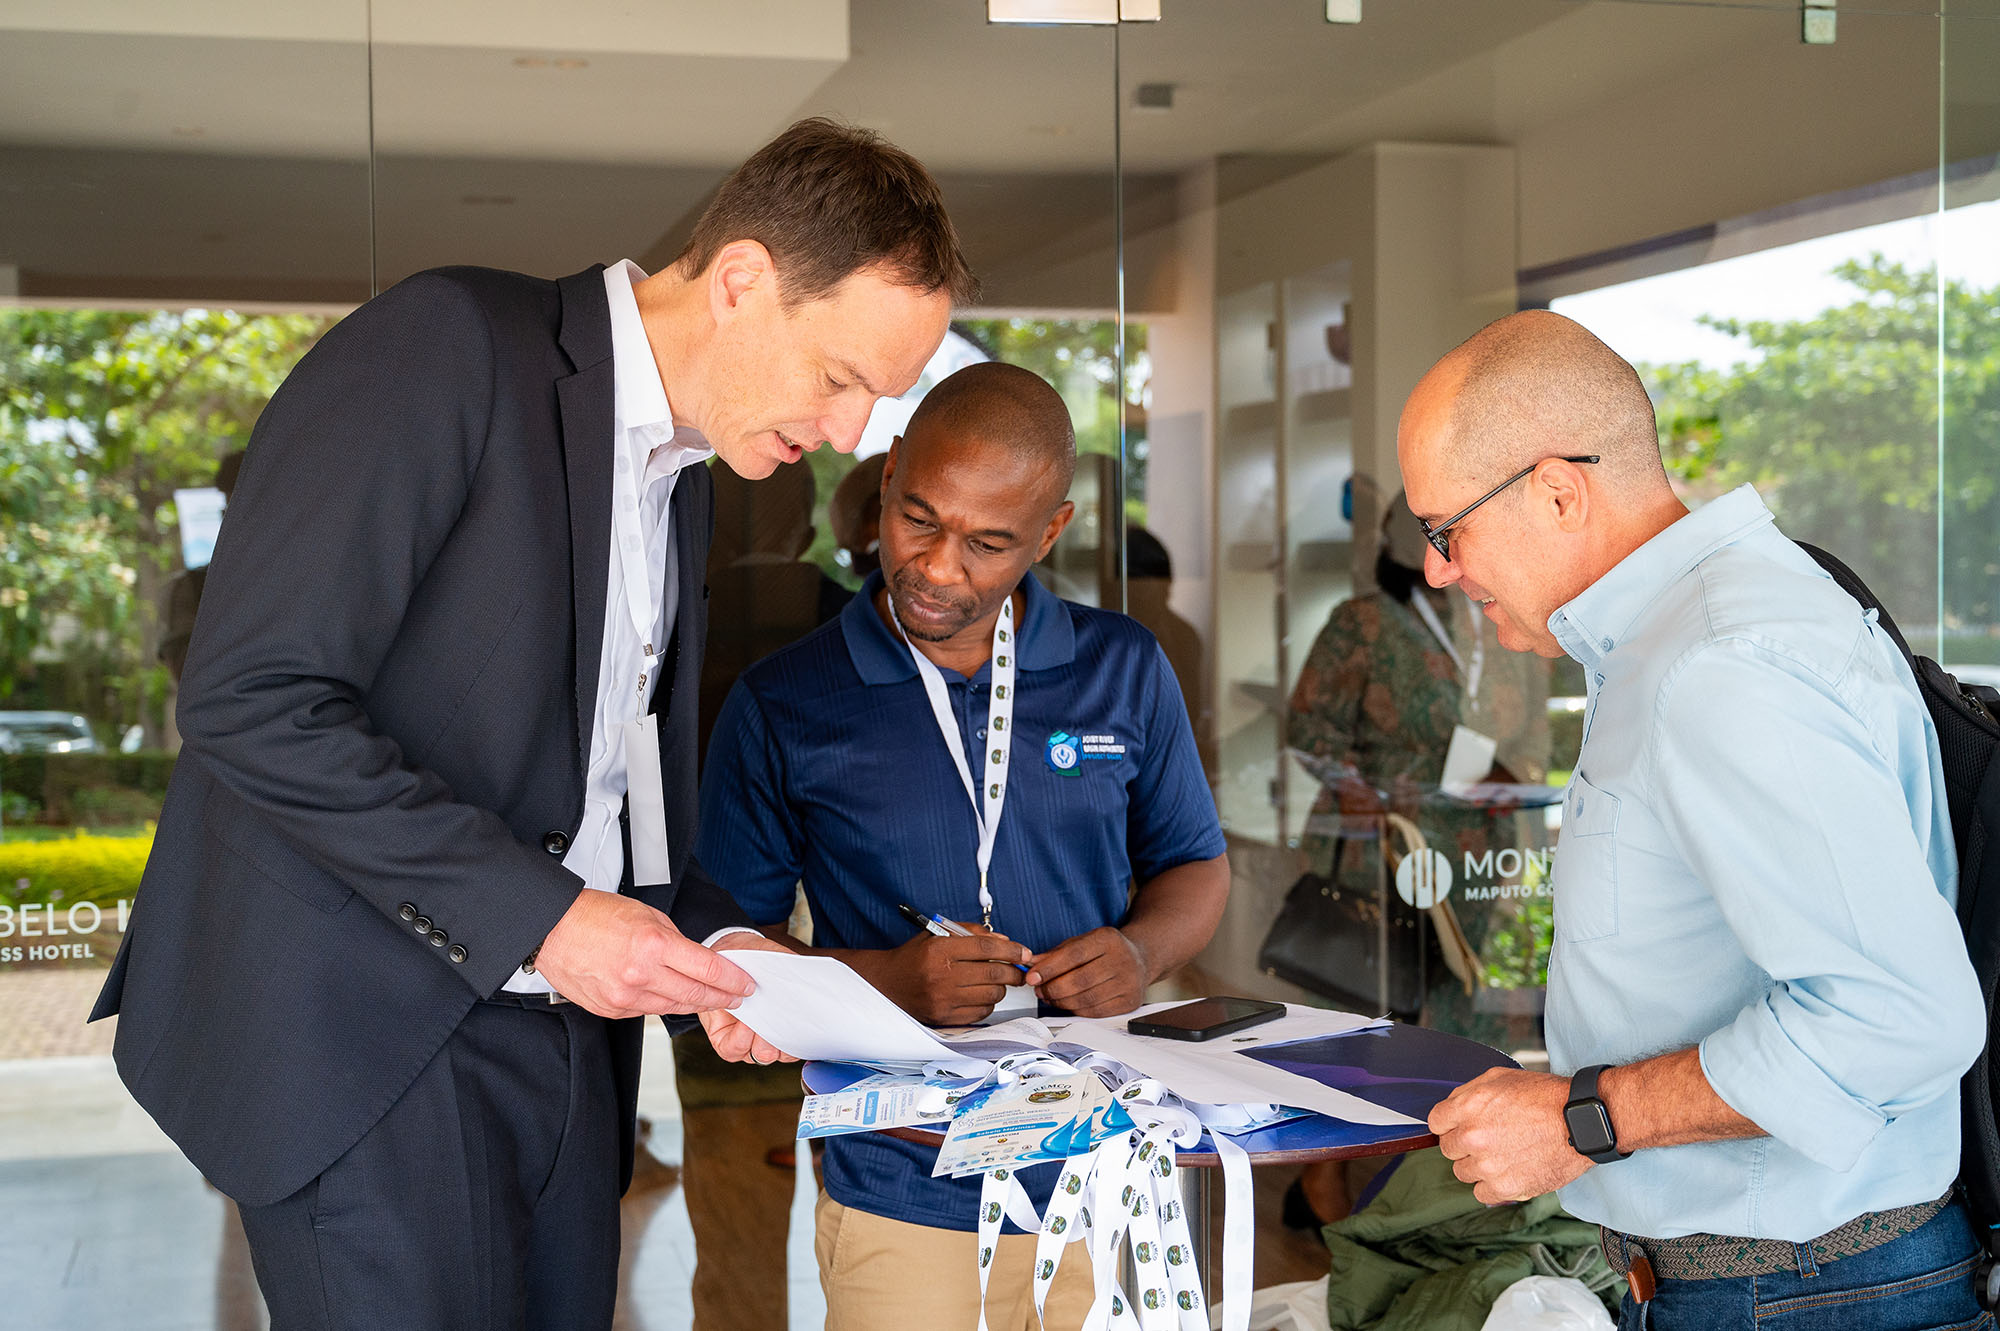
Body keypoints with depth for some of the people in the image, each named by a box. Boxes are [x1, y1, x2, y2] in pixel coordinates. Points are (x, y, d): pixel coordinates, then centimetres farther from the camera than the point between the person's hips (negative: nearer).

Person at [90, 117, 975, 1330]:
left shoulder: (684, 479, 14)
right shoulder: (447, 347, -13)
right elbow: (253, 699, -20)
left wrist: (708, 937, 2)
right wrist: (539, 915, -21)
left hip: (561, 1040, 8)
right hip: (365, 1028, -8)